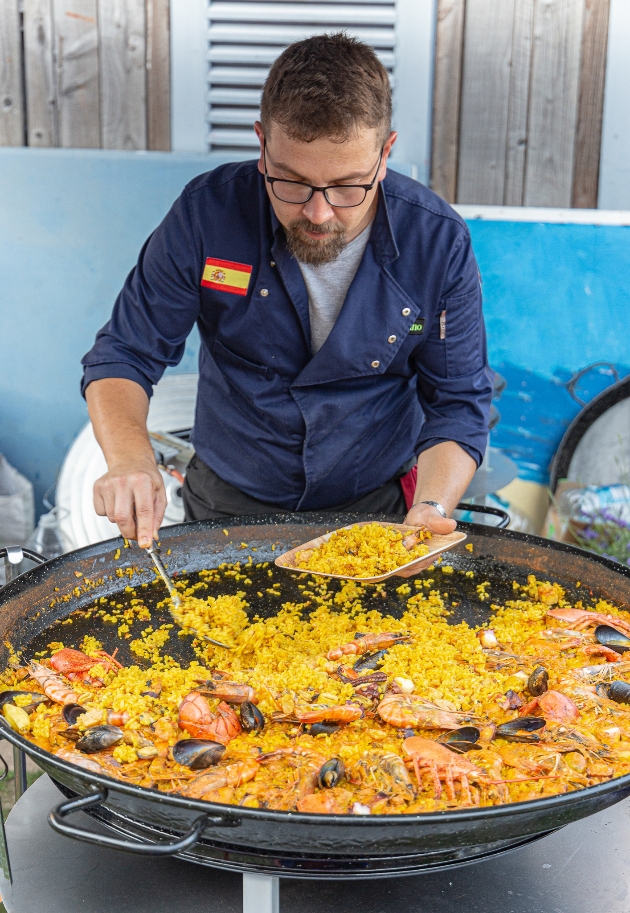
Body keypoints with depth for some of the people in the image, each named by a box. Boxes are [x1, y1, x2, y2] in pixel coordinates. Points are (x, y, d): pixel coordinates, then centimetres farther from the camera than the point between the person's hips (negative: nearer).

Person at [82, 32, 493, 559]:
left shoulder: (441, 244, -13)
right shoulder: (207, 214, -13)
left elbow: (458, 406, -5)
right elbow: (123, 355, -5)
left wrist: (432, 509, -25)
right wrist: (129, 459, -26)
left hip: (377, 504, 0)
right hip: (229, 504, 1)